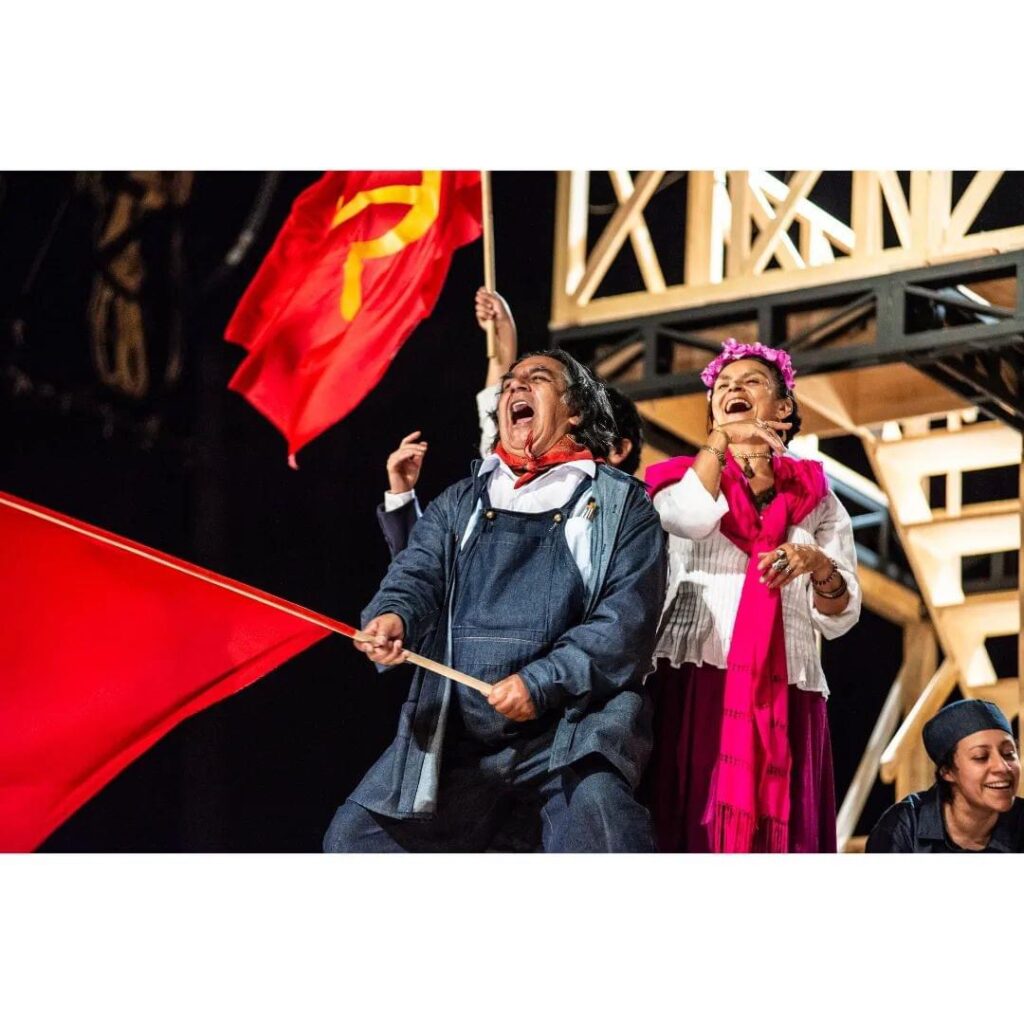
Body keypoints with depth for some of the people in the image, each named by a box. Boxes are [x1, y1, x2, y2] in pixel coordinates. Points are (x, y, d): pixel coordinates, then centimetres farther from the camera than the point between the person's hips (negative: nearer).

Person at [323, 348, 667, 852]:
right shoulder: (460, 503, 22)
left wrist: (542, 683, -17)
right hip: (455, 733, 5)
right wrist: (393, 617, -19)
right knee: (355, 835, -1)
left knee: (600, 828, -32)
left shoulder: (621, 504, 8)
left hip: (573, 730, -5)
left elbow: (627, 620, -4)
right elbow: (417, 574, 5)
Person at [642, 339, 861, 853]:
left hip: (783, 694, 2)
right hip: (694, 683, -1)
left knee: (777, 827, -6)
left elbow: (839, 617, 8)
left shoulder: (813, 497, 17)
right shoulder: (687, 477, 16)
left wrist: (820, 566, -11)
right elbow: (690, 520, -11)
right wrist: (720, 439, -3)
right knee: (694, 824, -12)